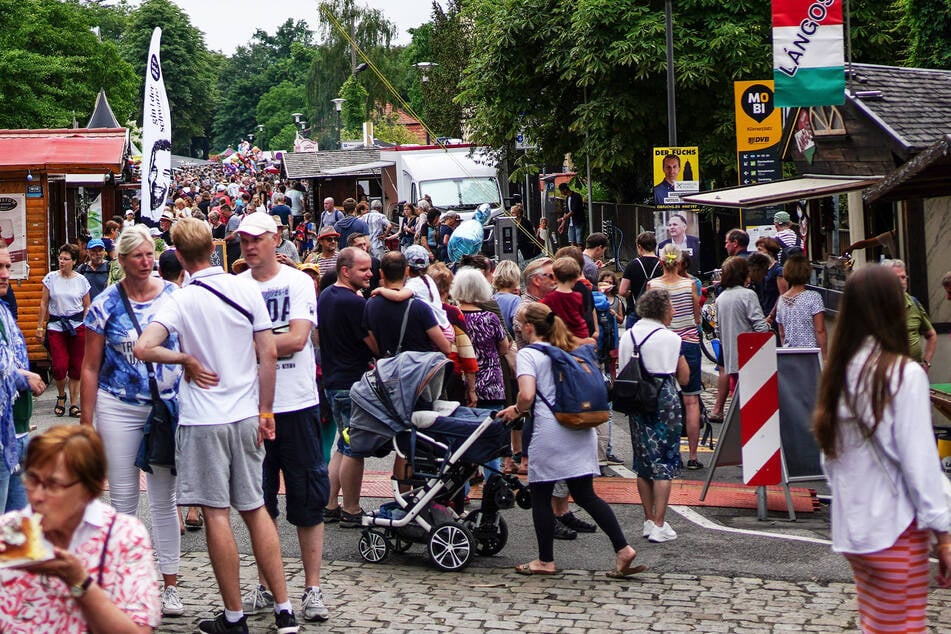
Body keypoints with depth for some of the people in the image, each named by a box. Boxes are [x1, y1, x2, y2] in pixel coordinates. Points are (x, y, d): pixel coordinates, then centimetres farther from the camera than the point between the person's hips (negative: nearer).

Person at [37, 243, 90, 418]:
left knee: (76, 366, 0)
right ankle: (61, 396, 19)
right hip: (55, 326, 0)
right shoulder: (51, 278, 2)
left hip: (77, 326, 0)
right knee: (60, 366, -9)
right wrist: (40, 326, 5)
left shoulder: (81, 280, 2)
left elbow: (87, 306, 9)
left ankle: (74, 404, 10)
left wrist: (86, 327, 0)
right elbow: (44, 303, 6)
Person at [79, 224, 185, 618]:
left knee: (164, 499, 7)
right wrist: (86, 422, -1)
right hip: (118, 409, -1)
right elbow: (90, 368, 1)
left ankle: (170, 585, 16)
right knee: (123, 498, 6)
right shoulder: (106, 304, -3)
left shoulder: (173, 296, 1)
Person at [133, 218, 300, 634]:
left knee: (216, 514, 3)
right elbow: (269, 354, 2)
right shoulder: (246, 289, 0)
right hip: (246, 415, 4)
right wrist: (265, 411, 10)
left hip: (202, 419, -4)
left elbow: (143, 348, -24)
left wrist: (187, 359, -8)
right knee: (255, 509, 13)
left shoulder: (182, 300, -11)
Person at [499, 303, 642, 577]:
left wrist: (517, 410, 3)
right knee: (585, 494, 10)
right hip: (581, 431, 7)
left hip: (548, 433, -7)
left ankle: (545, 561, 14)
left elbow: (527, 394, -19)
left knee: (541, 495, 7)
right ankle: (623, 549, 0)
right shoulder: (569, 350, 17)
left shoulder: (528, 353, -4)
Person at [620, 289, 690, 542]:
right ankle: (659, 525, -5)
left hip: (637, 405, 5)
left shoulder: (627, 337, 7)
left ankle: (649, 520, 19)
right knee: (664, 464, -2)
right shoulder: (670, 338, -7)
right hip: (664, 404, -5)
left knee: (643, 464, 13)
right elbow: (684, 378, -3)